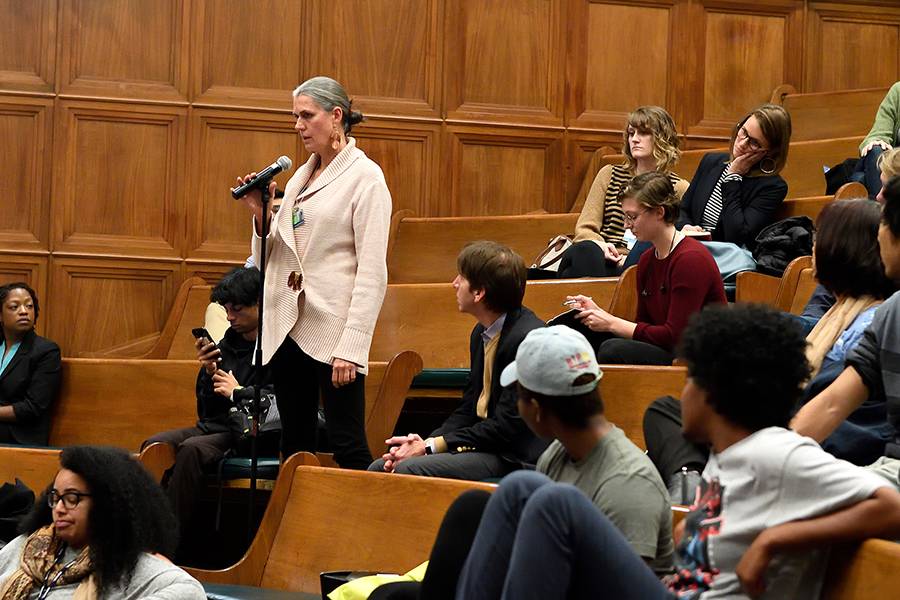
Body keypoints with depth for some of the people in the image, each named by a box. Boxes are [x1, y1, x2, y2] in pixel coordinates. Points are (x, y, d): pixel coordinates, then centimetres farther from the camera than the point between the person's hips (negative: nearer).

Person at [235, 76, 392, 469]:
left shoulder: (364, 177, -6)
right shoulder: (300, 176, 16)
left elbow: (373, 273, -12)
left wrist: (351, 348, -19)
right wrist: (260, 215, 0)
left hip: (331, 330, -7)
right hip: (288, 326, 7)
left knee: (346, 444, -9)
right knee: (294, 447, 9)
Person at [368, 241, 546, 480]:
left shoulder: (527, 339, -18)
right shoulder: (481, 334, 12)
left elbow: (506, 427, -20)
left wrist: (432, 446, -16)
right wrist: (425, 442, -3)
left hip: (517, 459, -10)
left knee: (409, 470, -25)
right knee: (379, 468, 2)